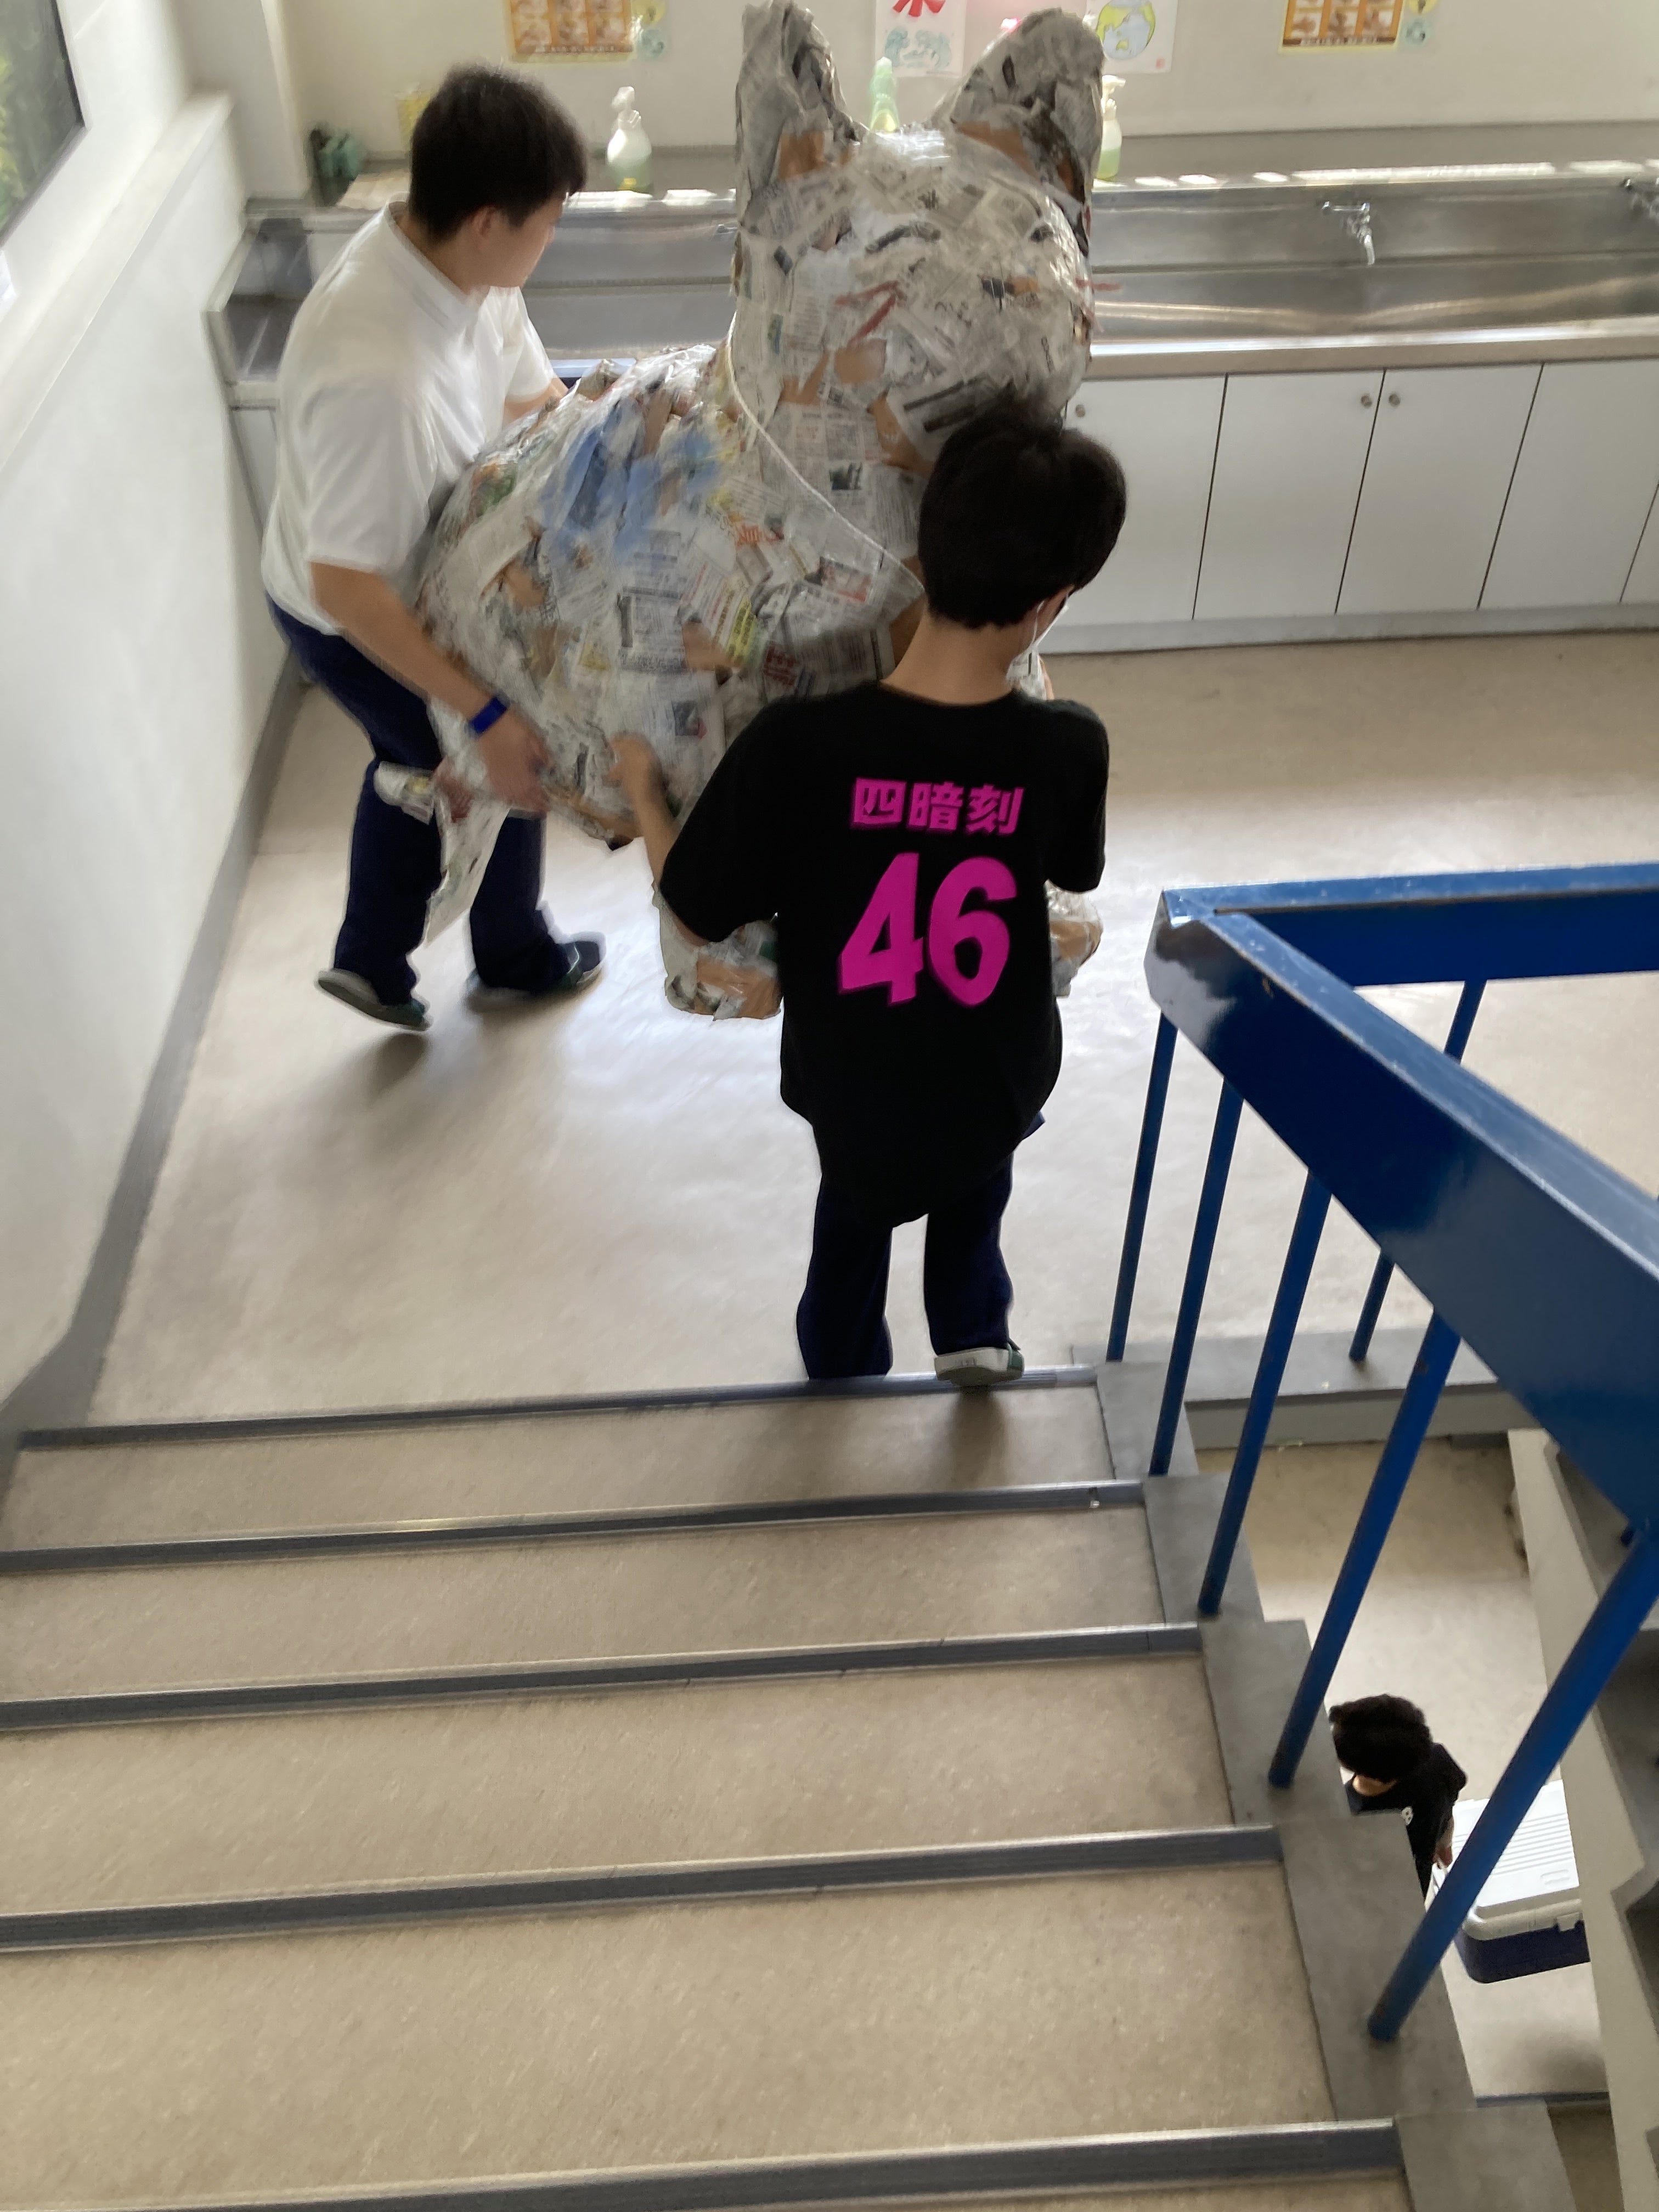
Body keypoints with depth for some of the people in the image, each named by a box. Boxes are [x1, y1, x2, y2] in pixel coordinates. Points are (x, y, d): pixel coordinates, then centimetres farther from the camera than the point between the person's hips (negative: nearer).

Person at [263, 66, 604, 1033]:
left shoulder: (457, 263, -14)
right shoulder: (375, 373, -41)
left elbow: (535, 396, 2)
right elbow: (346, 584, -37)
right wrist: (486, 712, -38)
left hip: (412, 583, 8)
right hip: (359, 621, -8)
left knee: (419, 760, 27)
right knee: (510, 771, 14)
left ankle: (371, 960, 46)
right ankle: (517, 962, 40)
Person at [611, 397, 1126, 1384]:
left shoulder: (799, 741, -31)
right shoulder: (1068, 748, -25)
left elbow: (699, 917, -17)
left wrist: (643, 794, 1)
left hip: (853, 1080, 0)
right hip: (1000, 1075, 0)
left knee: (855, 1204, 34)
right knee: (976, 1180, 37)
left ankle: (844, 1363, 56)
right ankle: (973, 1330, 52)